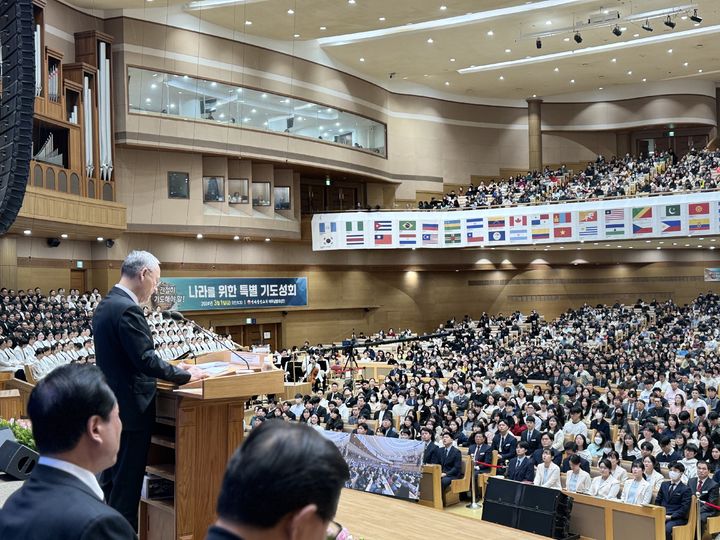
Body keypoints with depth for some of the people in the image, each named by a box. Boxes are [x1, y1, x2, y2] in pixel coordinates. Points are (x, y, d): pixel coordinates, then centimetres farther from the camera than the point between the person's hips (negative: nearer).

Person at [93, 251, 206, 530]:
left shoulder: (106, 304, 10)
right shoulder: (127, 309, -20)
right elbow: (146, 359, -23)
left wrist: (173, 370, 15)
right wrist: (185, 375, -12)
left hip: (111, 407, 10)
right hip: (131, 409, -10)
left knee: (111, 480, 18)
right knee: (127, 485, -1)